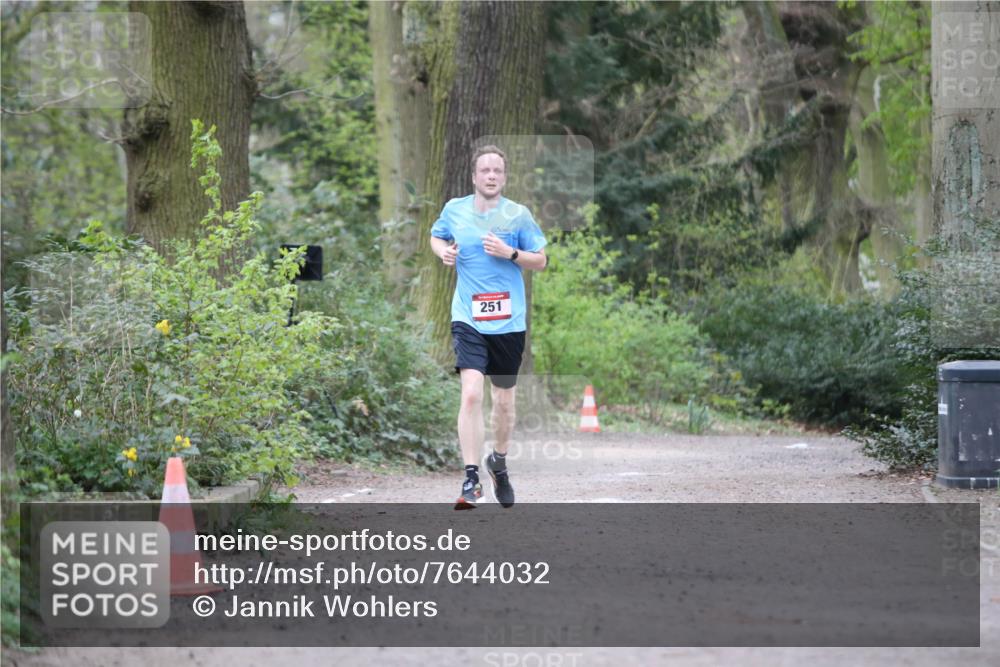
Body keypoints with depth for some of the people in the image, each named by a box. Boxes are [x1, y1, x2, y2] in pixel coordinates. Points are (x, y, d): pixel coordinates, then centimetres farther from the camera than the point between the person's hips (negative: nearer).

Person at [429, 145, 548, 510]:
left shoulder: (518, 215, -2)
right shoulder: (454, 209, 2)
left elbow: (540, 261, 3)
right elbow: (437, 236, 22)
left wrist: (510, 253, -15)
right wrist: (443, 251, -1)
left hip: (508, 322, 1)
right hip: (468, 319, -1)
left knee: (504, 400, 13)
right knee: (471, 394, -18)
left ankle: (499, 462, 39)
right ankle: (471, 479, -16)